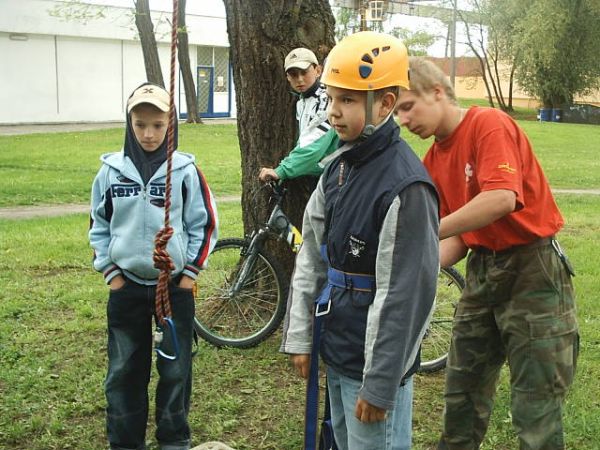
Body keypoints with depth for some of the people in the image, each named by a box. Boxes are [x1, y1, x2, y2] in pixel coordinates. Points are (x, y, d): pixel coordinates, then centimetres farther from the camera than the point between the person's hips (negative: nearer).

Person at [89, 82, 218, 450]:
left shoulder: (185, 170, -7)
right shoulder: (112, 171, -2)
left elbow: (205, 224, 1)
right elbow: (99, 226, 8)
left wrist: (191, 271, -2)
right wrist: (109, 270, 2)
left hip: (176, 286, -1)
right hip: (127, 286, 1)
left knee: (176, 370, 9)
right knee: (124, 372, 9)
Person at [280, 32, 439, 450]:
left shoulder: (406, 186, -22)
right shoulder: (339, 168, 5)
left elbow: (403, 295, -22)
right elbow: (312, 255, 10)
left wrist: (380, 384, -18)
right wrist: (299, 336, 9)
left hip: (374, 363, -8)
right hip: (336, 352, 8)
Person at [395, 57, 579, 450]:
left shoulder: (489, 124, -14)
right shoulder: (434, 161, 8)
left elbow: (502, 198, -31)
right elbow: (459, 239, 9)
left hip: (533, 269, -7)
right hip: (483, 269, 8)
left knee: (536, 409, -1)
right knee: (462, 394, 15)